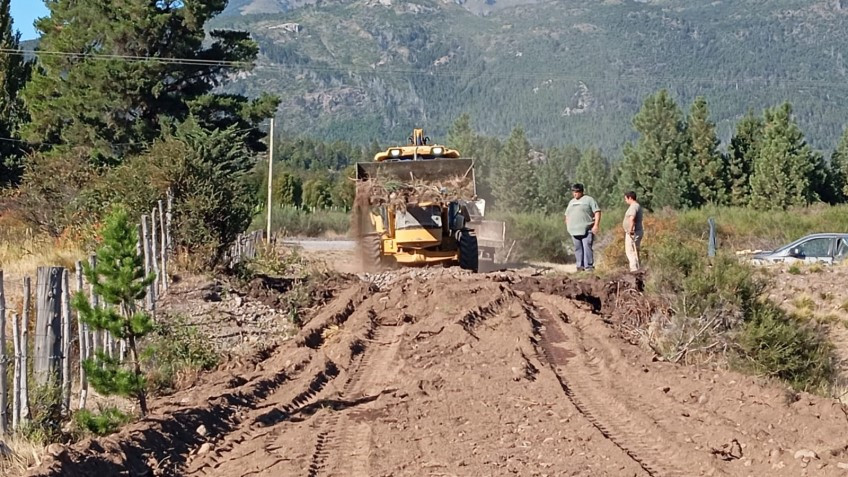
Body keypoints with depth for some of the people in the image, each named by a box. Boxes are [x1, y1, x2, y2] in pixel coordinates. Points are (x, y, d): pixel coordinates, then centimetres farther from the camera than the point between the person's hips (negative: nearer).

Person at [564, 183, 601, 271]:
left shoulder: (588, 200, 1)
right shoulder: (571, 202, 20)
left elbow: (597, 212, -5)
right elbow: (567, 215, 26)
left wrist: (596, 225, -13)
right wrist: (568, 227, 16)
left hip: (586, 230, -6)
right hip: (574, 230, 6)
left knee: (587, 247, -12)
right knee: (578, 249, 5)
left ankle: (589, 266, -11)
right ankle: (580, 266, 9)